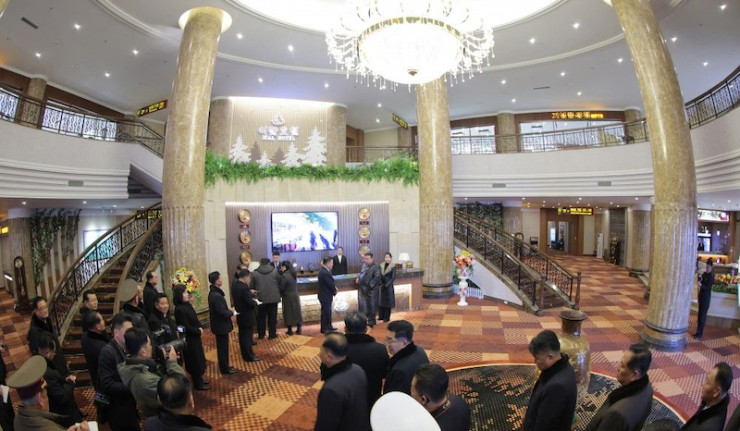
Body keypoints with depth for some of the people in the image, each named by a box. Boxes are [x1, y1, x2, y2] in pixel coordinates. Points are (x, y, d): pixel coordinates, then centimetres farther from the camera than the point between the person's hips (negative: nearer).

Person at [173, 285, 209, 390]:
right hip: (188, 339, -9)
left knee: (199, 358, 20)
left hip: (194, 337, 9)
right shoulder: (179, 309, -25)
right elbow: (186, 327, -24)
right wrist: (198, 331, -14)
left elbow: (195, 318, 11)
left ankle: (199, 379, 35)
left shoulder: (187, 305, 3)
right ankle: (198, 384, 20)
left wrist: (200, 327, -4)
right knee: (194, 360, 5)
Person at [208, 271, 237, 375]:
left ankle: (224, 366, 32)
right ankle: (224, 368, 18)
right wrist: (232, 313, -10)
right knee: (223, 347, 5)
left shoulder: (213, 293, 5)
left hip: (219, 324, 10)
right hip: (221, 325, -10)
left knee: (222, 347, 20)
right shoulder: (217, 295, -28)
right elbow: (223, 312, -26)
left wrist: (229, 310, 8)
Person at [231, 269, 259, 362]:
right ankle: (249, 356, 15)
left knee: (243, 336, 20)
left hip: (240, 315, 9)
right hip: (247, 317, -9)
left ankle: (245, 354, 34)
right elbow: (250, 303, -27)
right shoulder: (244, 288, -28)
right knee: (248, 336, 4)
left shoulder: (235, 285, 1)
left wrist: (250, 293, 8)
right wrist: (255, 302, -7)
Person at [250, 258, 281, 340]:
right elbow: (279, 283, 0)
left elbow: (251, 286, 1)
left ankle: (261, 334, 23)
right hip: (273, 298, -1)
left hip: (261, 298, 1)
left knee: (261, 317, 14)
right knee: (272, 317, 9)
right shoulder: (275, 271, -5)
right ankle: (272, 334, 13)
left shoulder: (255, 273, -4)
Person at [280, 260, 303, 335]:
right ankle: (298, 329, 17)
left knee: (288, 312, 5)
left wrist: (280, 294, 4)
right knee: (297, 311, 11)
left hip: (288, 296, -6)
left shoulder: (284, 276, -19)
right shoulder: (293, 274, 3)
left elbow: (282, 288, -16)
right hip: (295, 295, 6)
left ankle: (290, 330, 13)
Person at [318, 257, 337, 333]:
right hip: (325, 296, -10)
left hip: (326, 295, 10)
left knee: (328, 311, 20)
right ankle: (324, 329, 15)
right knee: (325, 312, 3)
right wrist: (335, 291, -4)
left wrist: (334, 287, -1)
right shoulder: (325, 273, -27)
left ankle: (328, 326, 33)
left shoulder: (323, 270, 5)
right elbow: (330, 284, -22)